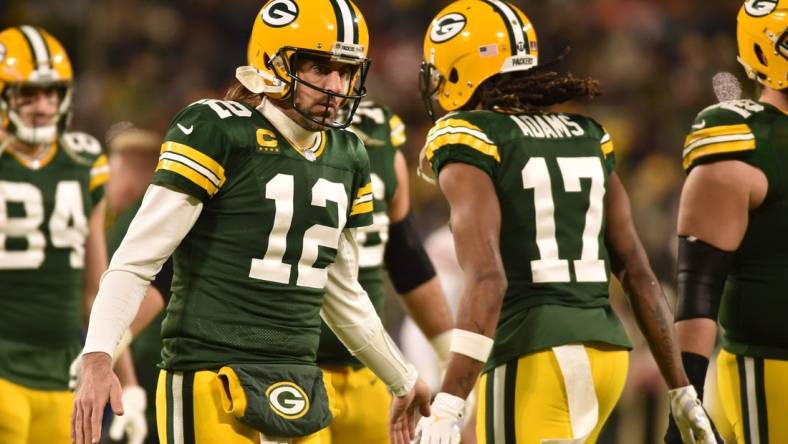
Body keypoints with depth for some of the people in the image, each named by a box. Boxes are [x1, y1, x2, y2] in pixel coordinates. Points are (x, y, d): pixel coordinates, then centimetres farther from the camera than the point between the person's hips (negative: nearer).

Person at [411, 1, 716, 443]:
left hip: (532, 358, -7)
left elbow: (487, 280, -19)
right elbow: (640, 275, 13)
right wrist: (682, 390, 17)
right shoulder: (589, 138, 15)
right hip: (606, 348, 7)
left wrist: (448, 406, -24)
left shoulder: (471, 144, -6)